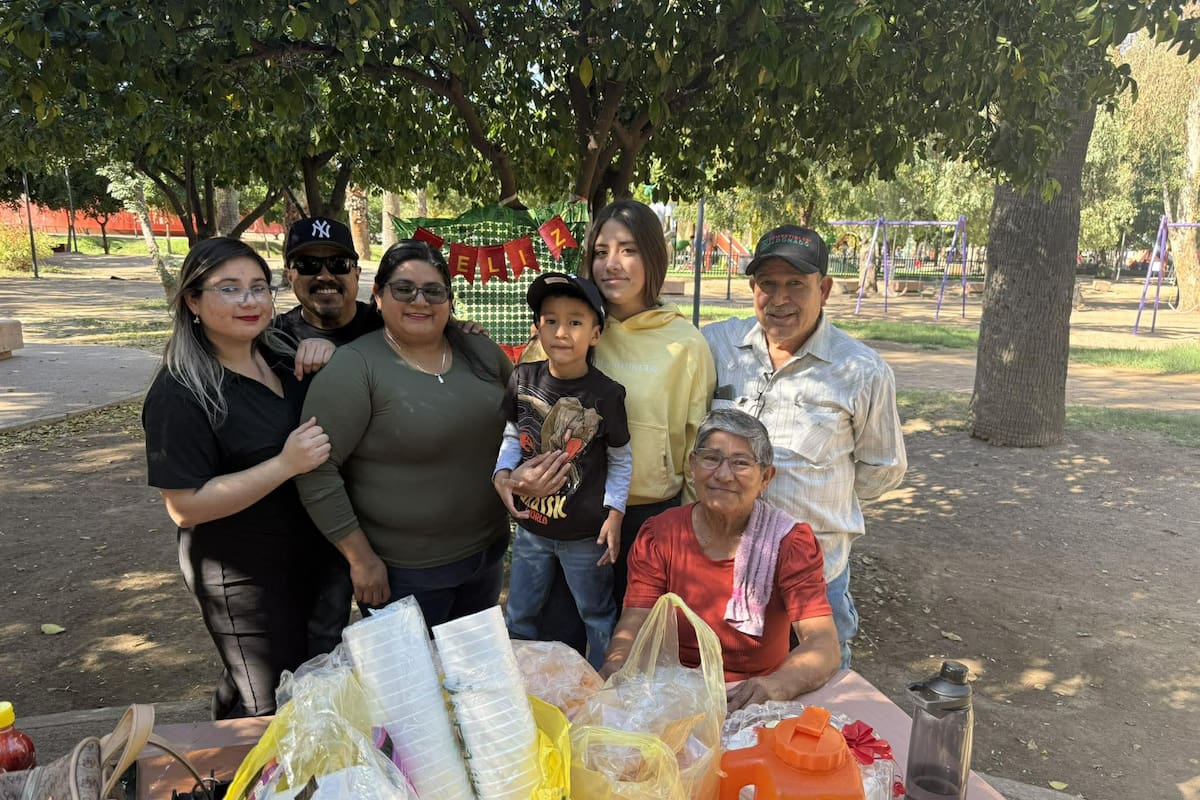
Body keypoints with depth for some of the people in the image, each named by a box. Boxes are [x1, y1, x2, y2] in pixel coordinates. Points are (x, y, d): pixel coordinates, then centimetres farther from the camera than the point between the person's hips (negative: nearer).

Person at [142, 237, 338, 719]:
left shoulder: (282, 356, 3)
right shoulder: (179, 395, -19)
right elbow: (184, 507, -20)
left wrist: (327, 352, -5)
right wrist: (286, 465, -28)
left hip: (313, 556, 8)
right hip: (246, 580, -7)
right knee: (273, 710, 6)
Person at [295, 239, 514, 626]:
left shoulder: (479, 350, 0)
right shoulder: (355, 368, -17)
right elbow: (316, 470, -19)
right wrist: (360, 558, -16)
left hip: (489, 551, 6)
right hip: (403, 572, -5)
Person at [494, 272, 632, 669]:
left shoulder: (606, 394, -16)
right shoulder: (523, 379, -7)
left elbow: (621, 459, -4)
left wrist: (614, 512, -11)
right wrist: (502, 473, -10)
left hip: (586, 533, -3)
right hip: (531, 525, 4)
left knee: (597, 618, 17)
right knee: (518, 618, 21)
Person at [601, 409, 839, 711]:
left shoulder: (791, 542, -3)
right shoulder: (659, 536, 3)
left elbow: (824, 646, -13)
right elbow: (633, 626, -3)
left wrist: (776, 685, -35)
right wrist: (616, 666, -27)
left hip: (752, 699, -1)